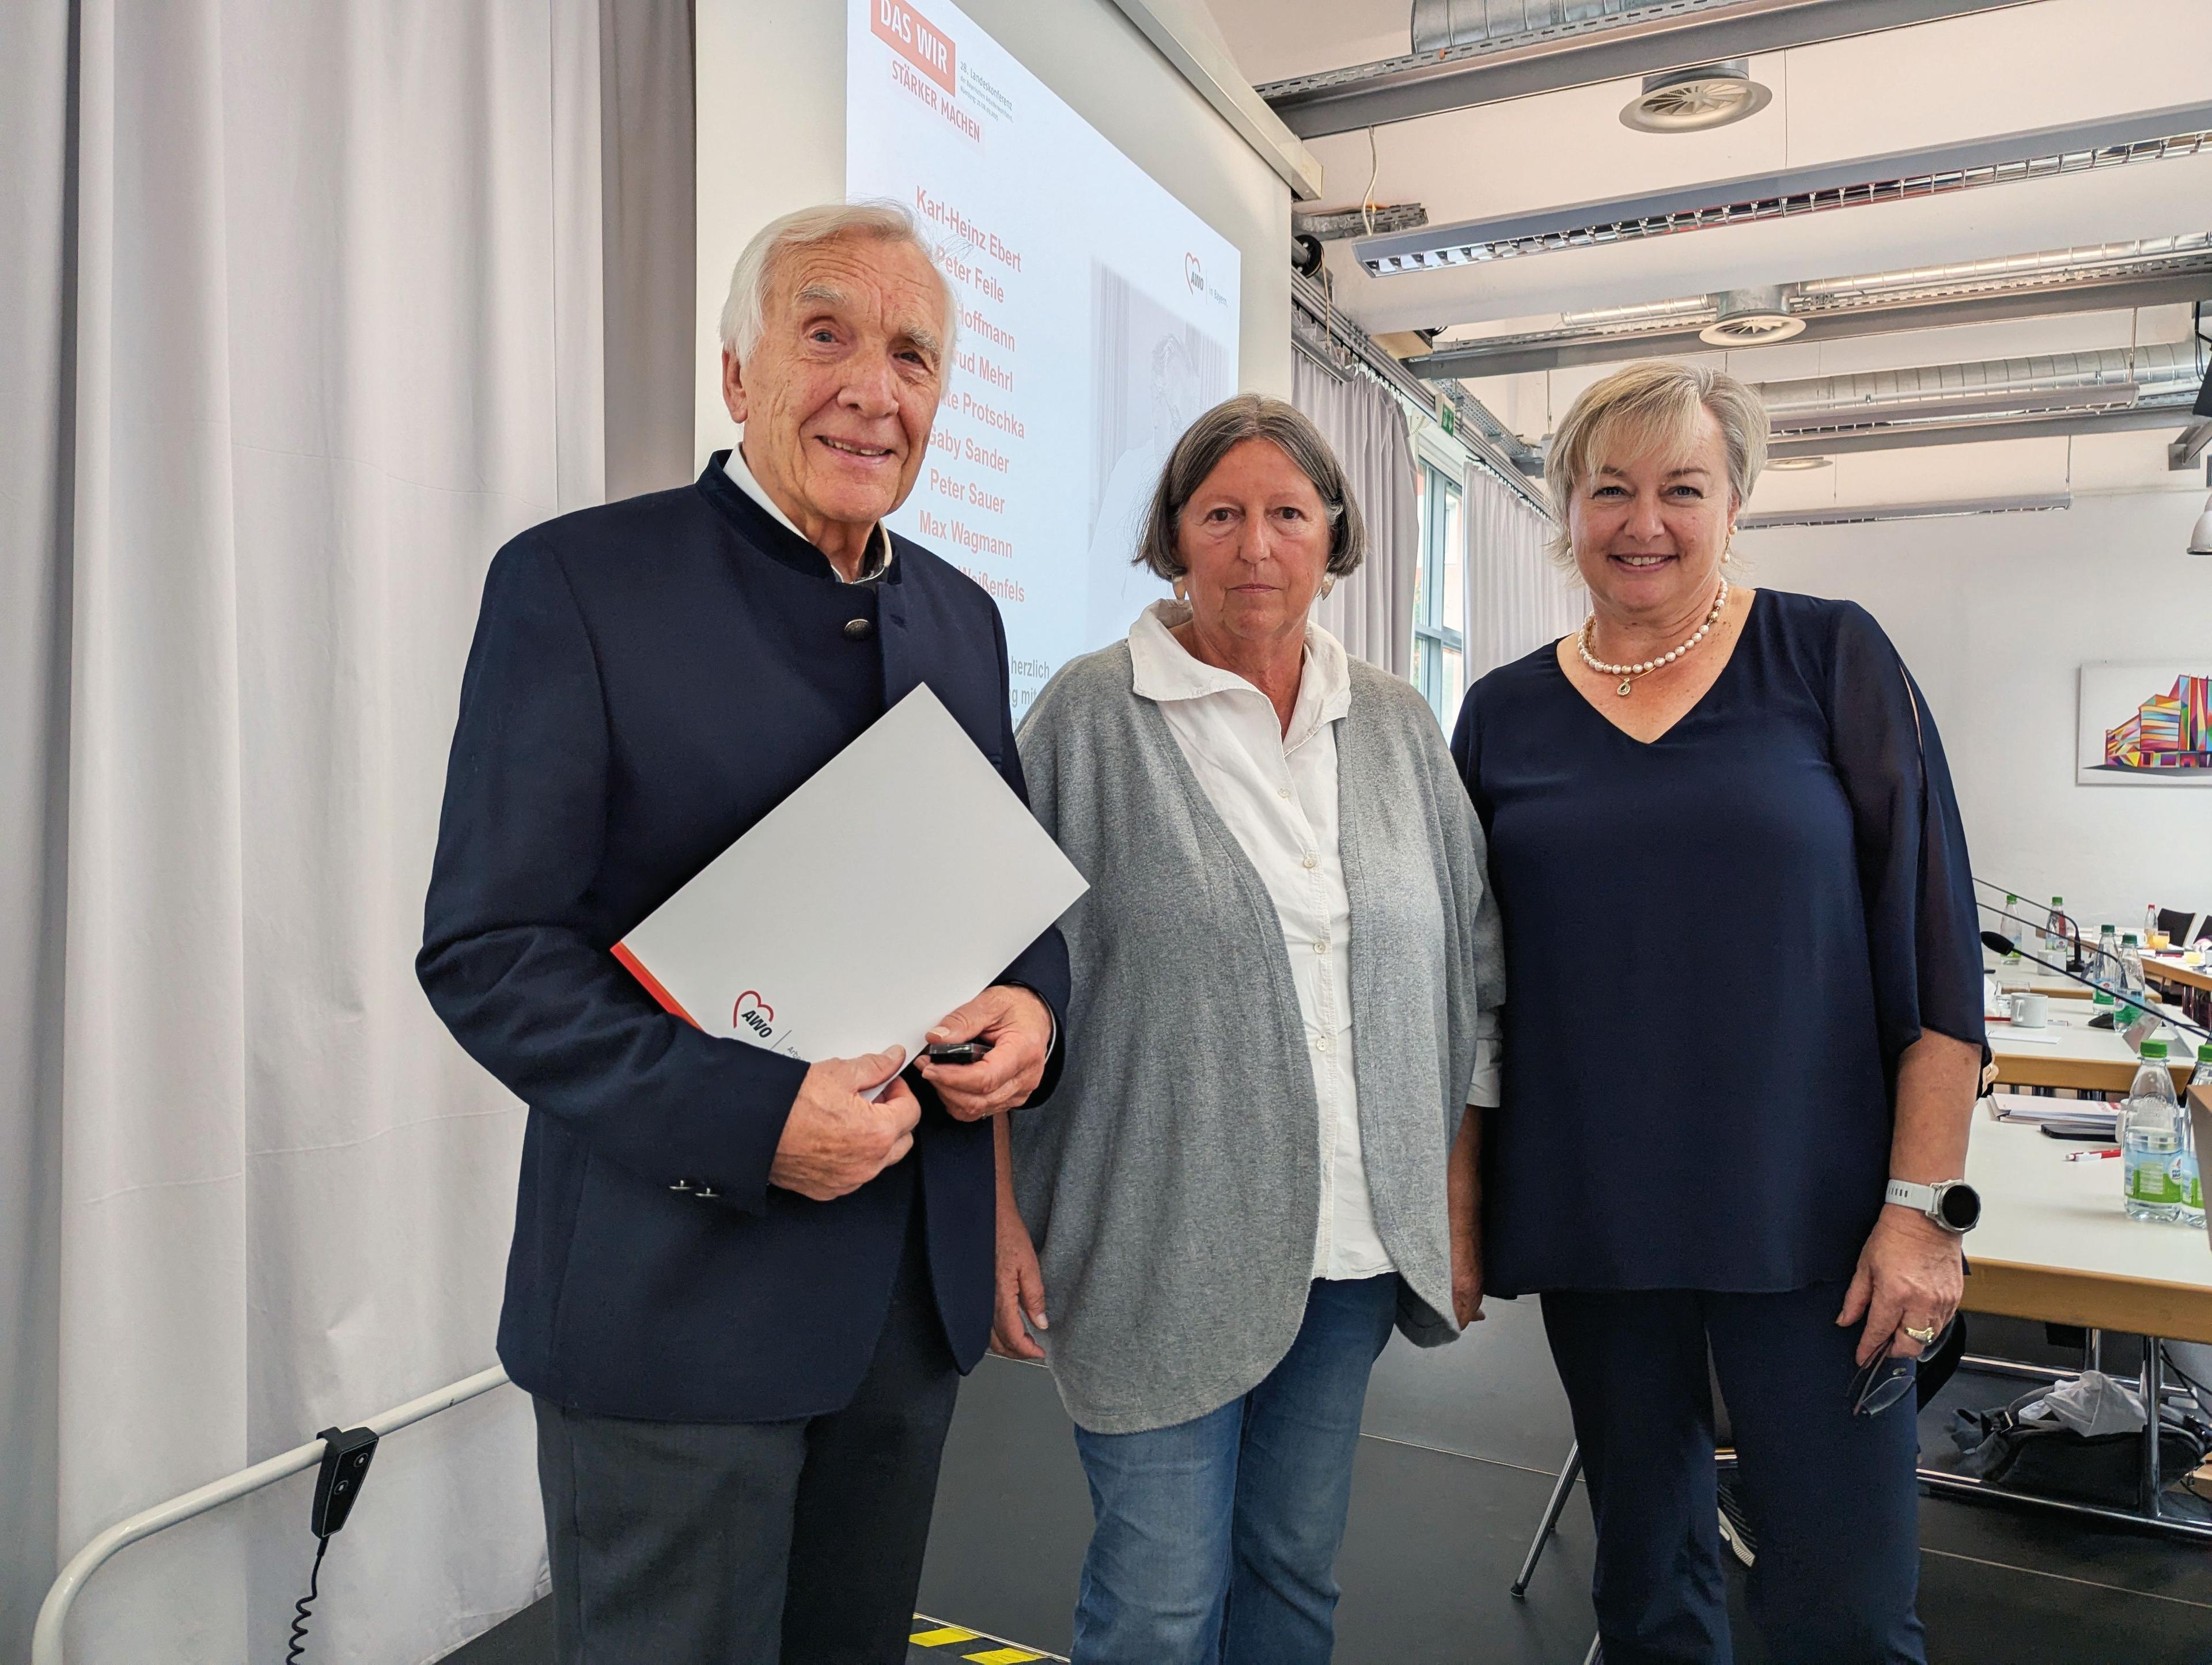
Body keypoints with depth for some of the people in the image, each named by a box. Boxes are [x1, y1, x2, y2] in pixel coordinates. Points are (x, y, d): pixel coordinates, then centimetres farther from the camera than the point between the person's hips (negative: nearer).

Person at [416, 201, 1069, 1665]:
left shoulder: (963, 614, 8)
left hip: (919, 1280, 6)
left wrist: (1035, 1006, -8)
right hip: (678, 1290, -5)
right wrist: (750, 1120, -24)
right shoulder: (577, 582, -10)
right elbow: (486, 951, -13)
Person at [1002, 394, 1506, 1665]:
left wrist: (1459, 1209, 9)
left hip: (1357, 1246, 4)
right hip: (1160, 1248, -4)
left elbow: (1471, 976, 11)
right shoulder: (1091, 716, -6)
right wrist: (1001, 1221, -9)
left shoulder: (1399, 727, 7)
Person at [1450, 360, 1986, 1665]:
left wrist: (1924, 1202, -9)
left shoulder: (1832, 660, -1)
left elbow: (1934, 942, -3)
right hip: (1586, 1219, 3)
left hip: (1808, 1217, -2)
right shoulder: (1505, 714, 5)